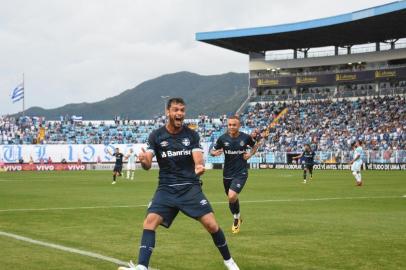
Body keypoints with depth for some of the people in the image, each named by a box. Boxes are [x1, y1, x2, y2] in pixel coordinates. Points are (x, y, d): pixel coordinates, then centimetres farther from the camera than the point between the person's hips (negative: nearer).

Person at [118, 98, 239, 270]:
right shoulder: (156, 136, -2)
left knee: (211, 224, -11)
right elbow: (148, 165, -10)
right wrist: (144, 161, -36)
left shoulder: (192, 135, -1)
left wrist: (199, 167, -37)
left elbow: (198, 160, -12)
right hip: (166, 189, 0)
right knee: (150, 222, -20)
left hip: (190, 187, 0)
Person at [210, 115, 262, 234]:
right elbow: (212, 151, 4)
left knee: (232, 196, -21)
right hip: (227, 174, 3)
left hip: (241, 173, -3)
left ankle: (237, 217, 7)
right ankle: (237, 219, 42)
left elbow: (256, 145, 12)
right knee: (230, 198, 16)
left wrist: (250, 154, -6)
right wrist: (214, 153, -19)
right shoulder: (223, 138, -6)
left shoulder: (246, 137, -8)